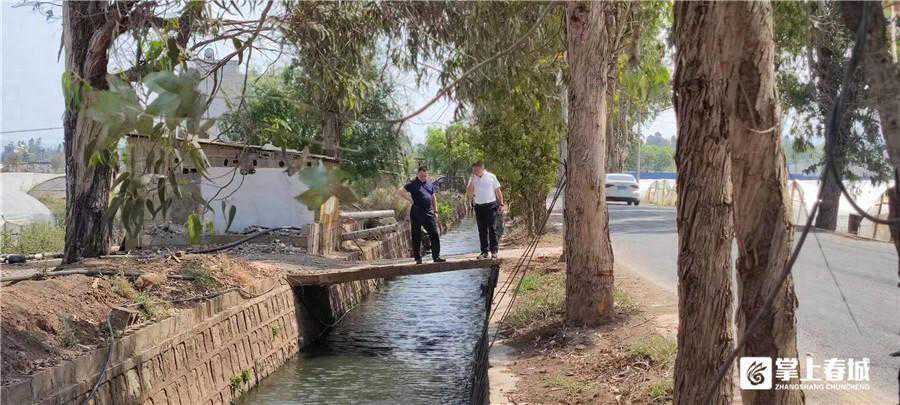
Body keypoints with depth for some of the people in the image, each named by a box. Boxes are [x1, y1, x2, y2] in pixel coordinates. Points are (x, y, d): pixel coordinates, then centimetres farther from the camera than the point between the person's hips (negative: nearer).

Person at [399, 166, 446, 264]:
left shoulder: (430, 184, 15)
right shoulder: (413, 184, -2)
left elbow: (433, 198, 21)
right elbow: (401, 192, -10)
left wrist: (435, 211, 15)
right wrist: (410, 199, -13)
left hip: (429, 213, 5)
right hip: (416, 213, -4)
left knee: (434, 234, 0)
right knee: (416, 236, 3)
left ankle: (436, 257, 6)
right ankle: (418, 258, 11)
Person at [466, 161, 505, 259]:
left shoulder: (491, 177, 0)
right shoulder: (473, 179, 6)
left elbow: (498, 191, 6)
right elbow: (469, 193, -3)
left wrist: (501, 204, 2)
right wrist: (472, 180, -10)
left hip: (491, 206, -3)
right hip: (479, 206, 3)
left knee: (492, 229, -4)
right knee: (482, 230, 5)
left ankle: (494, 251, 0)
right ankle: (484, 251, 10)